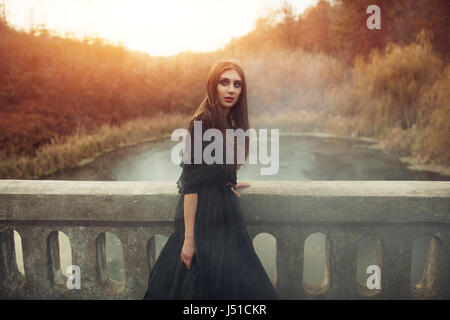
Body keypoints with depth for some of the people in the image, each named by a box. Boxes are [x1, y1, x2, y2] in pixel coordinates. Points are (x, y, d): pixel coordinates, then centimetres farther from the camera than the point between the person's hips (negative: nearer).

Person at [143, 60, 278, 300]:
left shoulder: (229, 124, 7)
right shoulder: (203, 122, -18)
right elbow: (190, 182, -21)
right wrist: (188, 237, -22)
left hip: (225, 212, 9)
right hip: (203, 215, -8)